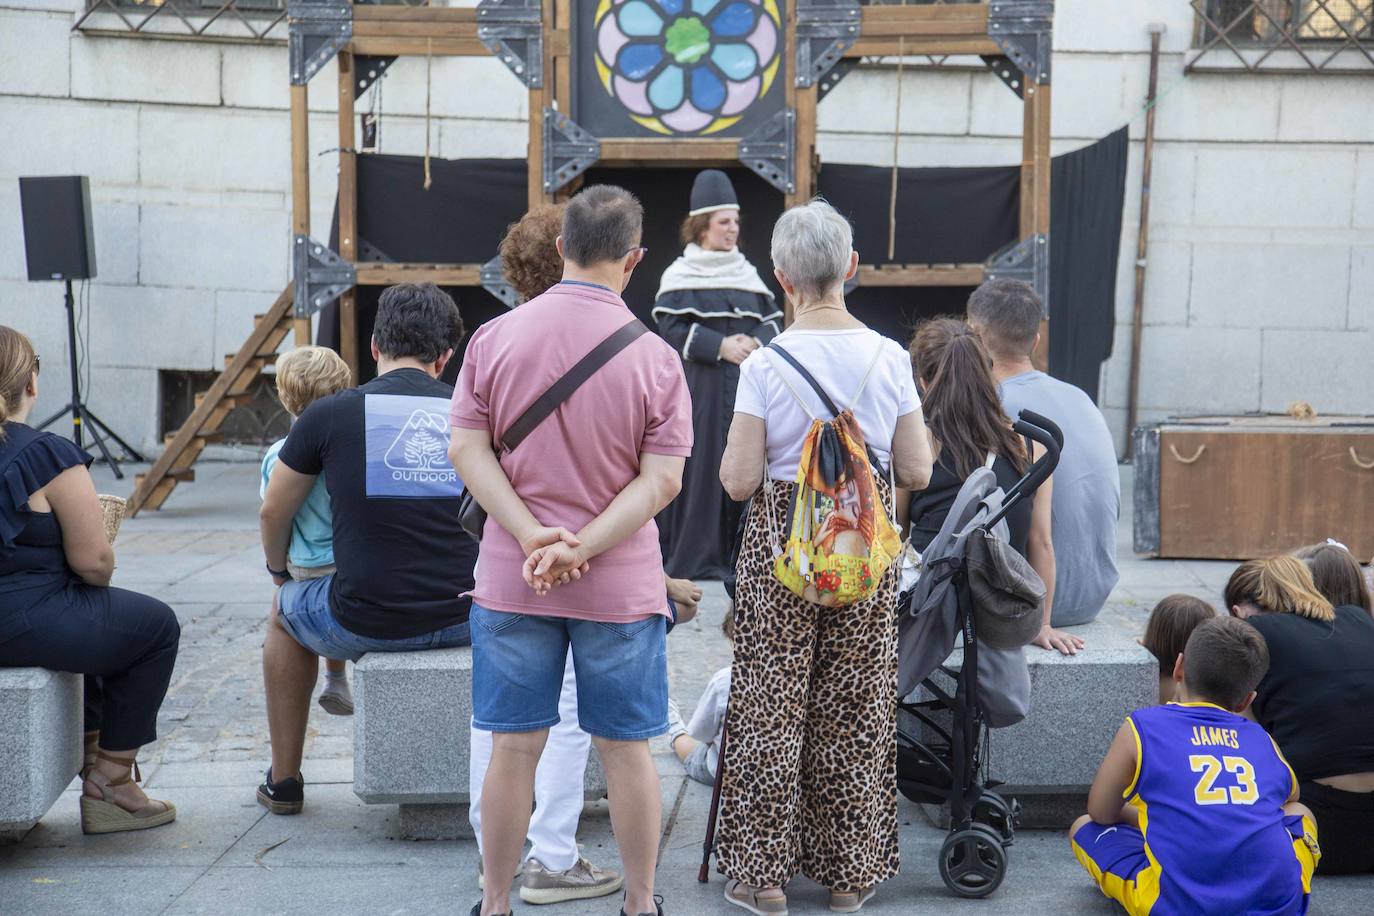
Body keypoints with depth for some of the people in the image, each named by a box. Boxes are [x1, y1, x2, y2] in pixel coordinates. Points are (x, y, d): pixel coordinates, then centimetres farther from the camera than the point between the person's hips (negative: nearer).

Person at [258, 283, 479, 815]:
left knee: (285, 612, 31)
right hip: (465, 621, 2)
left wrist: (280, 572, 31)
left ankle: (284, 781, 38)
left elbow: (274, 515, 9)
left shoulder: (329, 415, -4)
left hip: (366, 625, -2)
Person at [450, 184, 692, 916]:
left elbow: (467, 450, -5)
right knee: (625, 748, 11)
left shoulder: (494, 338, -2)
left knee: (513, 747, 10)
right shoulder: (655, 357, -7)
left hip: (512, 580, 1)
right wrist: (580, 549, -14)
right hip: (621, 584, -1)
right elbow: (662, 479, -12)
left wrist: (533, 538, -12)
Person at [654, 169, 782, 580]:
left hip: (747, 385, 5)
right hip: (699, 388, -5)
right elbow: (672, 328, -9)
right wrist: (720, 346, -18)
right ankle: (693, 555, -1)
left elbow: (772, 320, 14)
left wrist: (756, 343, -8)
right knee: (701, 465, -6)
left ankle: (738, 550, 10)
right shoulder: (680, 275, 0)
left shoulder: (747, 272, 15)